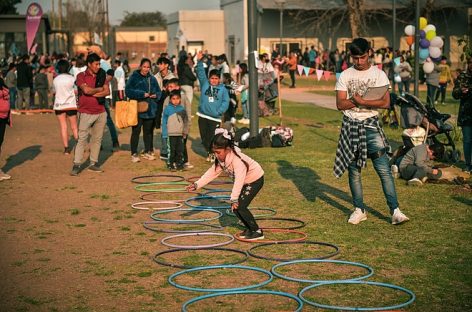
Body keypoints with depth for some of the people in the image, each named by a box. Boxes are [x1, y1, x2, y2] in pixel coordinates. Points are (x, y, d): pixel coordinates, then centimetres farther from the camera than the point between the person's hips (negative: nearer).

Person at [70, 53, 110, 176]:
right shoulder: (81, 76, -3)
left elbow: (107, 92, -3)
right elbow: (86, 90, -19)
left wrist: (92, 94, -11)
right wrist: (99, 89, -4)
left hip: (100, 113, 5)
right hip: (86, 113, -5)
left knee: (97, 139, 7)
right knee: (82, 139, -6)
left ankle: (93, 163, 14)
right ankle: (76, 165, -3)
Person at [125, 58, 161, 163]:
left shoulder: (152, 78, 12)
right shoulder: (134, 77, -4)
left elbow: (158, 91, 19)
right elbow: (128, 90, -12)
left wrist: (156, 95, -5)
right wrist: (142, 94, -17)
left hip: (150, 109, 5)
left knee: (149, 131, 12)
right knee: (136, 131, -3)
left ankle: (148, 152, 23)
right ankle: (134, 154, 3)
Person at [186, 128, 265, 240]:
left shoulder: (237, 159, -35)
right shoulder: (221, 159, -8)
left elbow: (239, 180, -39)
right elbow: (212, 172, -5)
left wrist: (234, 198, -40)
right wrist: (197, 185, -15)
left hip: (255, 180, -9)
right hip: (245, 182, 9)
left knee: (240, 206, -17)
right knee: (235, 207, 2)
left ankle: (257, 232, -6)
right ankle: (250, 228, 20)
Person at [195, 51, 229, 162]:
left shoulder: (222, 89, 2)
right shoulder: (204, 84, 6)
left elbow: (226, 101, -2)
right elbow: (200, 73, -2)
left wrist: (219, 111, -14)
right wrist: (199, 61, -14)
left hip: (215, 117, -2)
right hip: (203, 116, 2)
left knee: (212, 137, -5)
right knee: (204, 137, 8)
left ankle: (214, 153, 13)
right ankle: (209, 152, 27)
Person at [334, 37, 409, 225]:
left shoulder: (379, 74, 2)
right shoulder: (345, 76, 5)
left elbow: (385, 103, -8)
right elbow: (340, 104, -4)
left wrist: (360, 101, -13)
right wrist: (364, 101, -10)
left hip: (371, 125, -2)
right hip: (350, 125, 2)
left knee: (384, 169, -8)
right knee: (354, 170, 7)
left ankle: (395, 211, -6)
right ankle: (359, 210, 18)